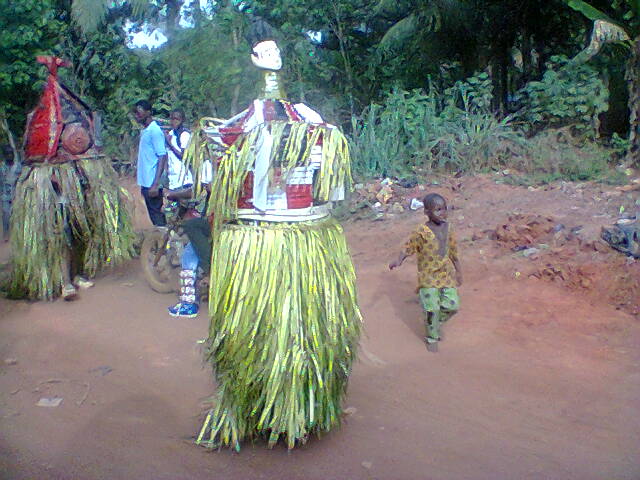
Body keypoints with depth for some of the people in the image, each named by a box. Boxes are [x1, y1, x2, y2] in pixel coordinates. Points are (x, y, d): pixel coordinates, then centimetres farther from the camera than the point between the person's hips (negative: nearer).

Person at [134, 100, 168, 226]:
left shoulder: (155, 131, -13)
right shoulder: (144, 131, 14)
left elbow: (162, 158, -18)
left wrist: (155, 184, -23)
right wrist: (143, 184, 17)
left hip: (152, 184, -9)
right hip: (145, 183, 9)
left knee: (157, 218, -3)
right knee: (153, 217, 14)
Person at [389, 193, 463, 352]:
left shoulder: (447, 227, 1)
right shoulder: (422, 232, -15)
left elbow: (453, 251, 12)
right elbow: (408, 248, -13)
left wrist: (458, 271, 18)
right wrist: (398, 261, -32)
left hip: (446, 273, 5)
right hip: (428, 275, -5)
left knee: (452, 306, 3)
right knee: (432, 308, -4)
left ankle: (435, 322, 32)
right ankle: (432, 338, 18)